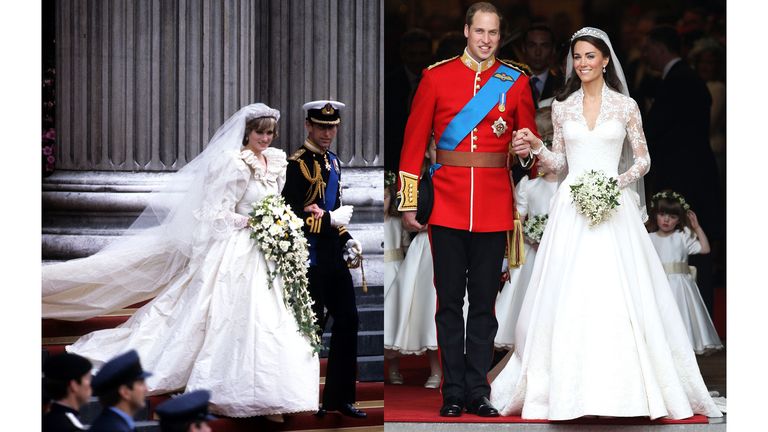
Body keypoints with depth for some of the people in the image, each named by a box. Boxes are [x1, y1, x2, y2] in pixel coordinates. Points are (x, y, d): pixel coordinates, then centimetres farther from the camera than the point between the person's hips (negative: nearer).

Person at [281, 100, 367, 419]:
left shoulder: (333, 162, 14)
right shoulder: (297, 164, -13)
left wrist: (347, 240, 11)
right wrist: (331, 219, -19)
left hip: (334, 258, 8)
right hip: (310, 259, -8)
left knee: (348, 321, 9)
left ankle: (339, 397, 18)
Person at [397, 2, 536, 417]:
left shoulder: (516, 81, 5)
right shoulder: (436, 76, 2)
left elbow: (530, 138, 12)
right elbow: (414, 141, 3)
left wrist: (527, 150, -13)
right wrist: (409, 203, 0)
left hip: (494, 206, 1)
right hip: (448, 205, -1)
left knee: (485, 301, 5)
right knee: (449, 300, 2)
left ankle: (478, 391, 11)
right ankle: (453, 393, 8)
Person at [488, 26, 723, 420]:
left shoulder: (625, 106, 3)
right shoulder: (562, 107, 8)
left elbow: (643, 159, 5)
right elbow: (559, 162, 12)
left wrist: (620, 181, -12)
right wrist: (536, 146, -6)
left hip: (614, 206, -2)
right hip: (571, 208, 2)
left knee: (617, 294, -7)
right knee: (568, 298, -3)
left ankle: (621, 385, 1)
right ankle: (567, 386, 4)